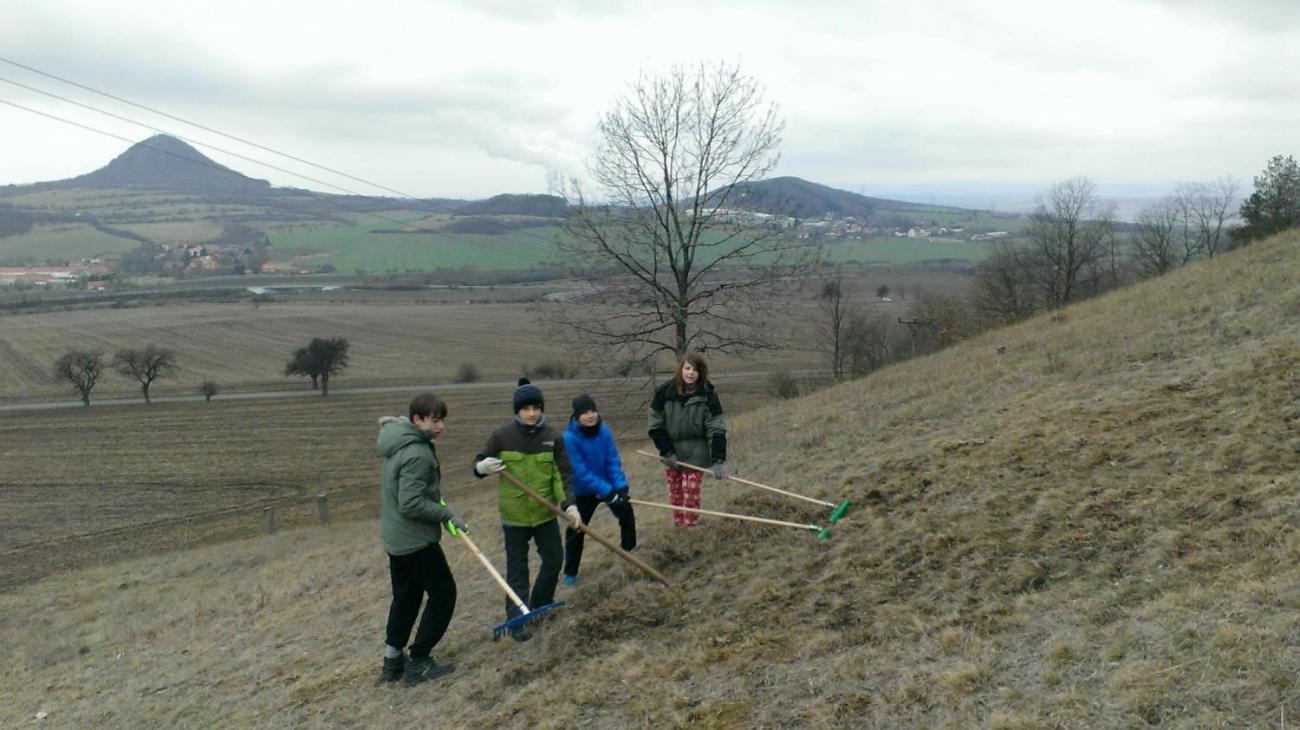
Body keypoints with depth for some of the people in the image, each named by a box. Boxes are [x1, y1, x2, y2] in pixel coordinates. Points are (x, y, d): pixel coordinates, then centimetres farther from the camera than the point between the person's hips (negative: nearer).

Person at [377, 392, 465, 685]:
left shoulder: (398, 444, 6)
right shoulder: (417, 454, -25)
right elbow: (411, 504, -29)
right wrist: (446, 513, -17)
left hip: (395, 538, 9)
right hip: (416, 540, -9)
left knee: (405, 597, 19)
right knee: (443, 593, 3)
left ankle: (393, 661, 25)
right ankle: (418, 662, 7)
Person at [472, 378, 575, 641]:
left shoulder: (554, 437, -7)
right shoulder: (502, 436, -10)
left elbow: (563, 474, -7)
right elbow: (479, 463, -1)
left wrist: (569, 503, -21)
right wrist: (482, 467, -26)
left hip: (545, 512, 2)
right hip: (514, 515, -2)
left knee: (554, 558, 13)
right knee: (517, 569, 4)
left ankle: (540, 604, 37)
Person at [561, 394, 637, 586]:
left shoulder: (604, 431, -17)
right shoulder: (569, 438, -28)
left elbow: (613, 461, -11)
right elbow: (581, 472, -29)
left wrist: (620, 486, -24)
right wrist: (607, 492, -31)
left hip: (608, 484, 4)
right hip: (582, 491, -3)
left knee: (626, 513, 9)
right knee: (576, 530, 2)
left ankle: (630, 551, 34)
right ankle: (570, 572, 17)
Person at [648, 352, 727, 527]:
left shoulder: (708, 396, -17)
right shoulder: (664, 392, -14)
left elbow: (717, 430, -19)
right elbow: (656, 425, -6)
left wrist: (718, 460, -26)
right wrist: (667, 452, -10)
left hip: (695, 454, -2)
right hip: (671, 452, 2)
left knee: (691, 493, -3)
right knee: (675, 492, 11)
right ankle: (677, 527, 25)